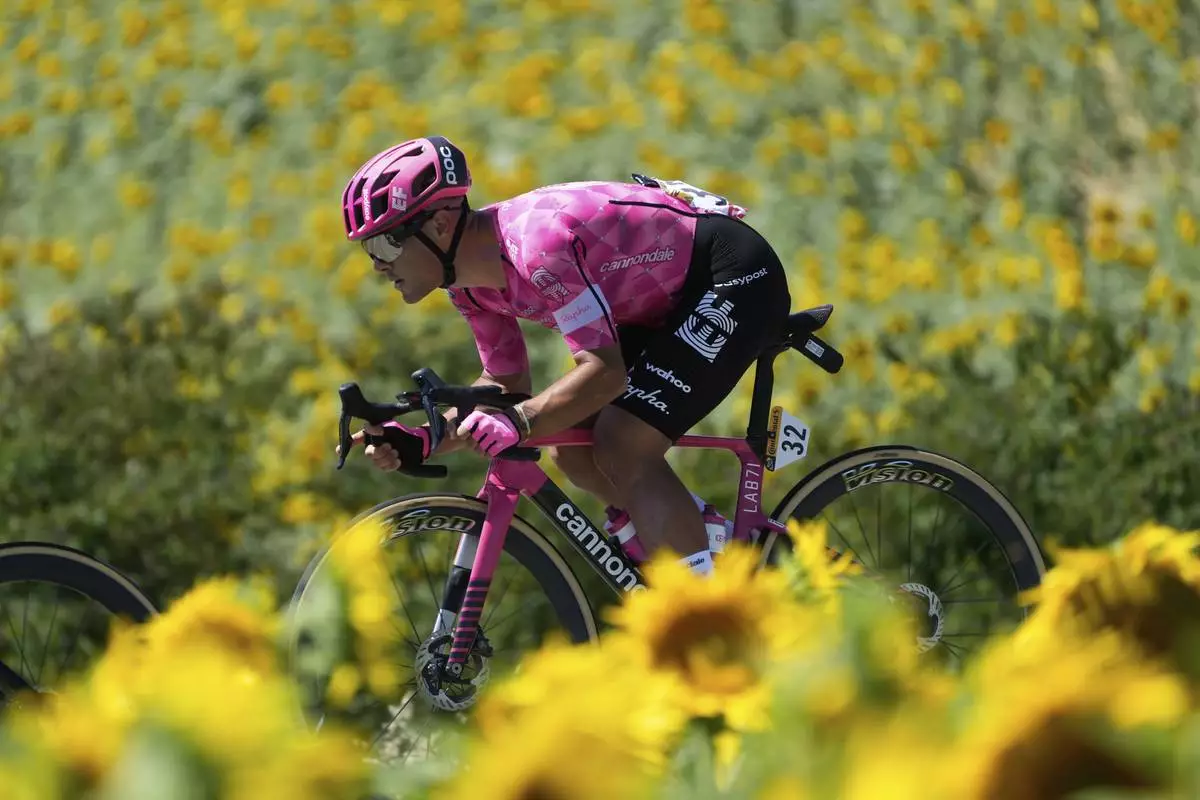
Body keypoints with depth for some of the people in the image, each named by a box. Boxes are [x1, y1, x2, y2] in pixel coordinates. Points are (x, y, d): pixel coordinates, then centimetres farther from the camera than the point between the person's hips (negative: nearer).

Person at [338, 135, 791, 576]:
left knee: (622, 451, -20)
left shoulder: (537, 244, -31)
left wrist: (516, 423, -46)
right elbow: (507, 384, 7)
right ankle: (702, 532, 15)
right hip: (671, 302, 9)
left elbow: (604, 371, -35)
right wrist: (420, 442, -7)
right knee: (571, 450, 1)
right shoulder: (470, 281, -2)